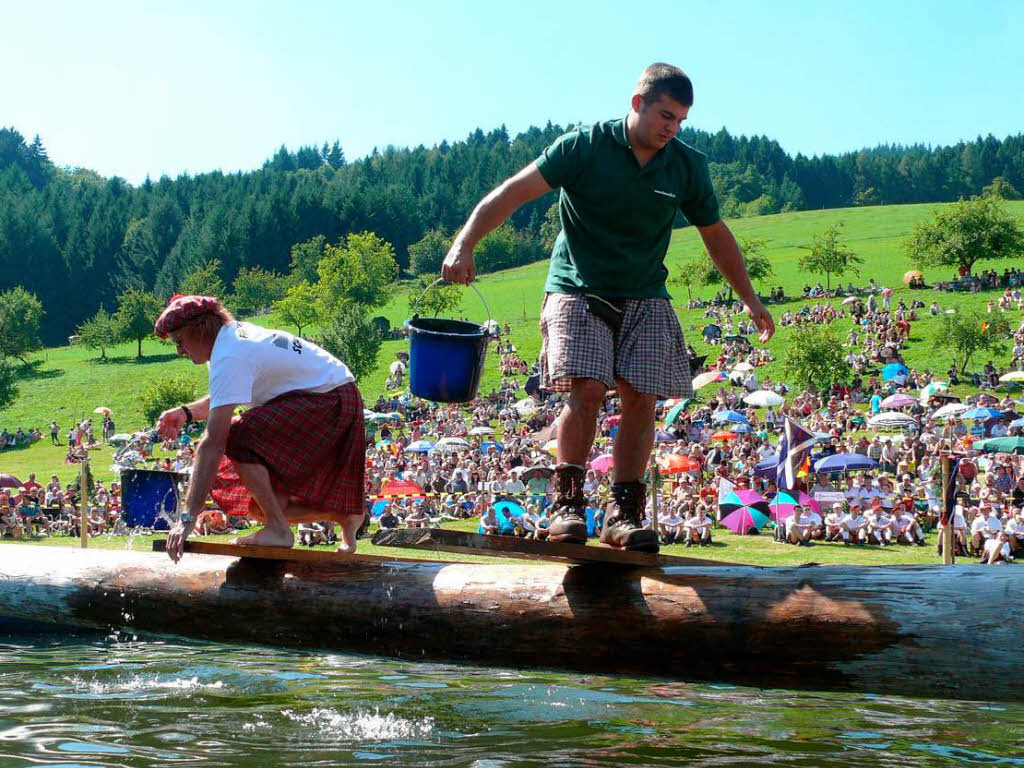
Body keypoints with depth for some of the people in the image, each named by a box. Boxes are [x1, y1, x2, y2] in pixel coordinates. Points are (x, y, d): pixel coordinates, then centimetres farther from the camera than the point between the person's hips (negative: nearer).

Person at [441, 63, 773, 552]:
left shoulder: (688, 167, 4)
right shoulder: (584, 147, -8)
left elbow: (715, 234, 19)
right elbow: (513, 193, -13)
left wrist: (750, 299, 22)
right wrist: (464, 245, -25)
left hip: (645, 299, 4)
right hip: (578, 290, -4)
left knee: (641, 398, -9)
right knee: (587, 389, -20)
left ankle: (625, 514, 1)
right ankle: (568, 502, -6)